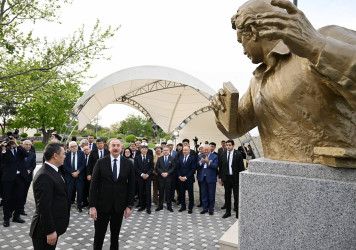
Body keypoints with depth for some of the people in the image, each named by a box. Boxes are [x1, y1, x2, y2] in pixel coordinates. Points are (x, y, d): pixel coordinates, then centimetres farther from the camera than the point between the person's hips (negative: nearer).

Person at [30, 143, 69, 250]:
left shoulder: (52, 171, 7)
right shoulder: (44, 176, -24)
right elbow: (44, 207, -25)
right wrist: (50, 231, -21)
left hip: (53, 226, 9)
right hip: (45, 231, -9)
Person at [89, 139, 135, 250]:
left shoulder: (128, 164, -2)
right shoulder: (101, 162, -5)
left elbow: (131, 185, 2)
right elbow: (93, 185, -6)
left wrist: (129, 205, -1)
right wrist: (92, 206, -10)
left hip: (119, 206, 1)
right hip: (102, 205, -1)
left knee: (115, 234, 16)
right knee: (99, 234, 9)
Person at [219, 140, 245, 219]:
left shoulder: (238, 154, -6)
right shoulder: (223, 155, 4)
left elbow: (241, 167, -5)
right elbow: (220, 167, 8)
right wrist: (220, 177, 5)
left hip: (235, 178, -3)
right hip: (226, 177, 3)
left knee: (236, 196, 5)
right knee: (227, 195, 12)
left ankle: (237, 212, 17)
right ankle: (228, 212, 23)